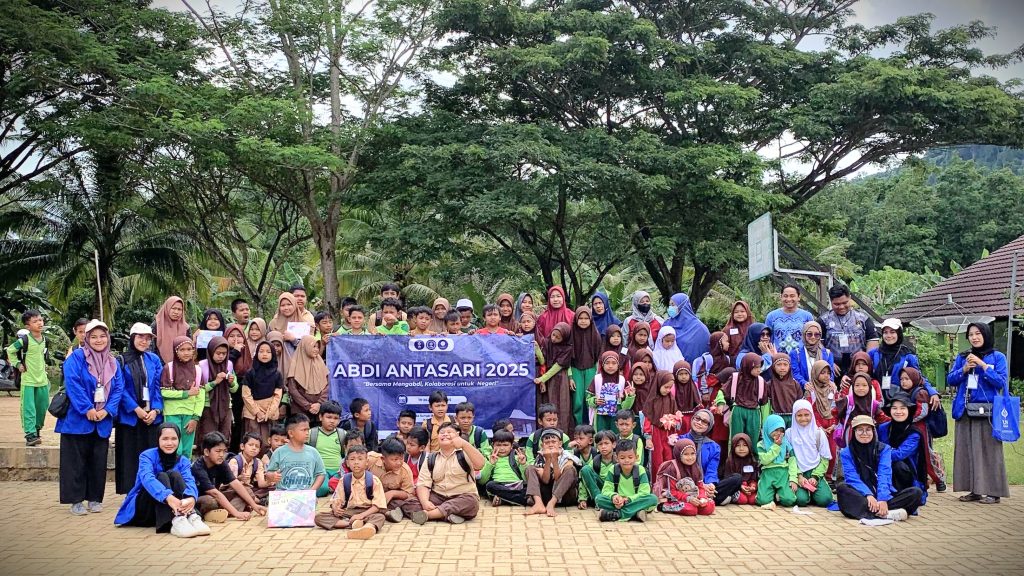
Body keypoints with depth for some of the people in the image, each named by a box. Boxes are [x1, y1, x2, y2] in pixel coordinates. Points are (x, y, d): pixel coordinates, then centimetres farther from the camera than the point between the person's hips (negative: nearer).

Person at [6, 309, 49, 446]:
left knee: (42, 407, 13)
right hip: (28, 380, -6)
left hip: (42, 379, 6)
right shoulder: (25, 340, -14)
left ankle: (36, 430, 30)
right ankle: (30, 435, -11)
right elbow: (10, 350, -3)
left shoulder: (44, 340, 5)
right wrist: (17, 364, -8)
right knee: (29, 408, -9)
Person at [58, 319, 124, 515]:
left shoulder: (113, 363, 9)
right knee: (76, 460, 0)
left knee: (98, 460, 9)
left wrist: (107, 410, -10)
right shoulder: (77, 357, -6)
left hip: (103, 421, 4)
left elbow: (118, 388, 4)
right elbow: (72, 384, -16)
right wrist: (87, 409, -19)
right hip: (78, 419, -4)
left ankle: (95, 498, 19)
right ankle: (76, 500, 9)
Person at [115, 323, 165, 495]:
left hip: (152, 416, 3)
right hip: (129, 416, -3)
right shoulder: (121, 361, -1)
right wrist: (136, 409, -13)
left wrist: (155, 410, -7)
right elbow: (121, 389, -6)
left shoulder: (154, 360, 8)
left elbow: (158, 386, 5)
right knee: (131, 457, 0)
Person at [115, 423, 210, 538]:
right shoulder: (147, 456, -11)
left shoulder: (183, 461, -1)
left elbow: (190, 482, -20)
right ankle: (176, 521, -49)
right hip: (144, 507, -2)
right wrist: (167, 496, -51)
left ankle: (192, 516, -40)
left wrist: (191, 498, -46)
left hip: (172, 507, 2)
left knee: (174, 475, -21)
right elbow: (147, 478, -32)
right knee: (161, 476, -27)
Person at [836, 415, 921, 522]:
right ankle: (886, 514, -43)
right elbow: (853, 478, -9)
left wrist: (883, 499, -25)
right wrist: (868, 495, -28)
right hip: (861, 497, -1)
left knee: (916, 492, -20)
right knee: (841, 488, -32)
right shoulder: (847, 453, 5)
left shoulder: (884, 449, 7)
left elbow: (884, 476, -8)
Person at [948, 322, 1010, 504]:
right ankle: (974, 490, 9)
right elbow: (950, 379, 9)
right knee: (967, 450, 4)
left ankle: (992, 491, -1)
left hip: (987, 411, -4)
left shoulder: (997, 357, 2)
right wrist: (964, 369, -7)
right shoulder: (962, 357, 13)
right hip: (965, 410, 4)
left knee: (988, 450, -5)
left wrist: (983, 365, -14)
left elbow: (1002, 382, -7)